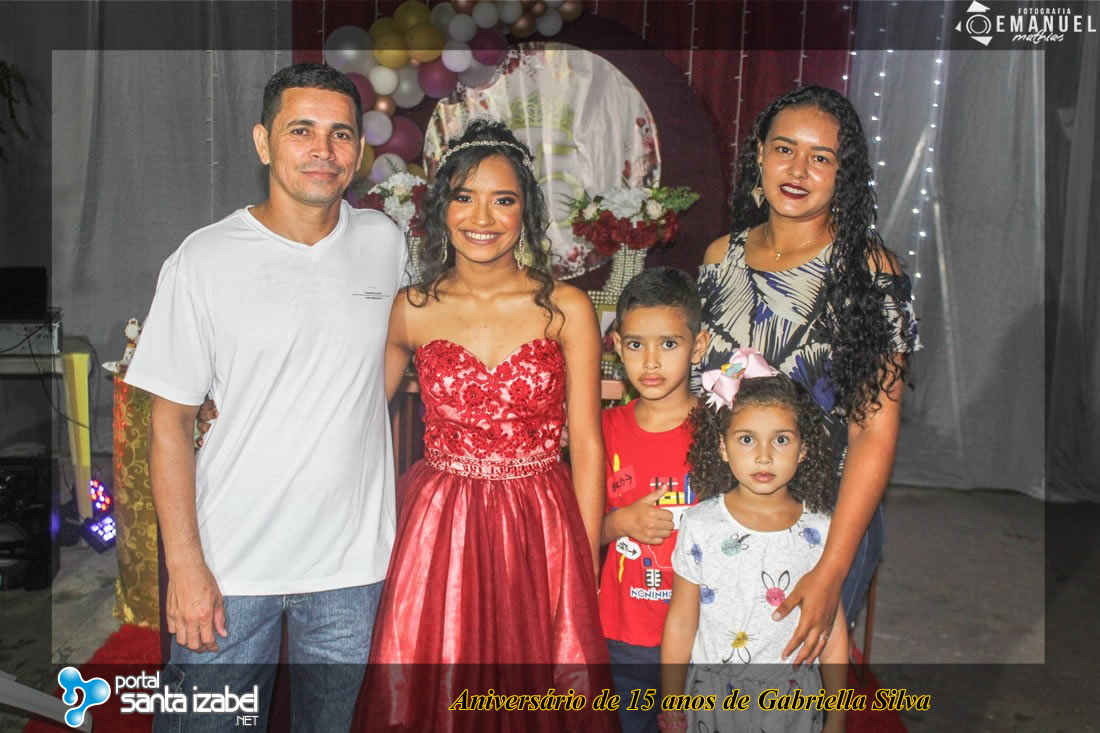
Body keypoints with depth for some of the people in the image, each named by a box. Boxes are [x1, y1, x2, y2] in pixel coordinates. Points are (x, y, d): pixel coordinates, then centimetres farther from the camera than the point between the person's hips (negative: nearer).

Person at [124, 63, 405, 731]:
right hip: (231, 562, -2)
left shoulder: (386, 243, 1)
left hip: (354, 558, 3)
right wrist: (185, 566, -9)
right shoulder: (204, 261, -9)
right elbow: (170, 422, -5)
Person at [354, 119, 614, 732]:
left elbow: (586, 445, -3)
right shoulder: (412, 311, 0)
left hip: (539, 528, 0)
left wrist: (585, 561, -4)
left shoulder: (567, 309, -4)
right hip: (439, 526, 1)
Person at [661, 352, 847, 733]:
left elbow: (833, 631, 0)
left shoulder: (818, 532, -8)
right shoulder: (700, 526, -11)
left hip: (792, 702, 1)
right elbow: (680, 623, -4)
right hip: (711, 700, 0)